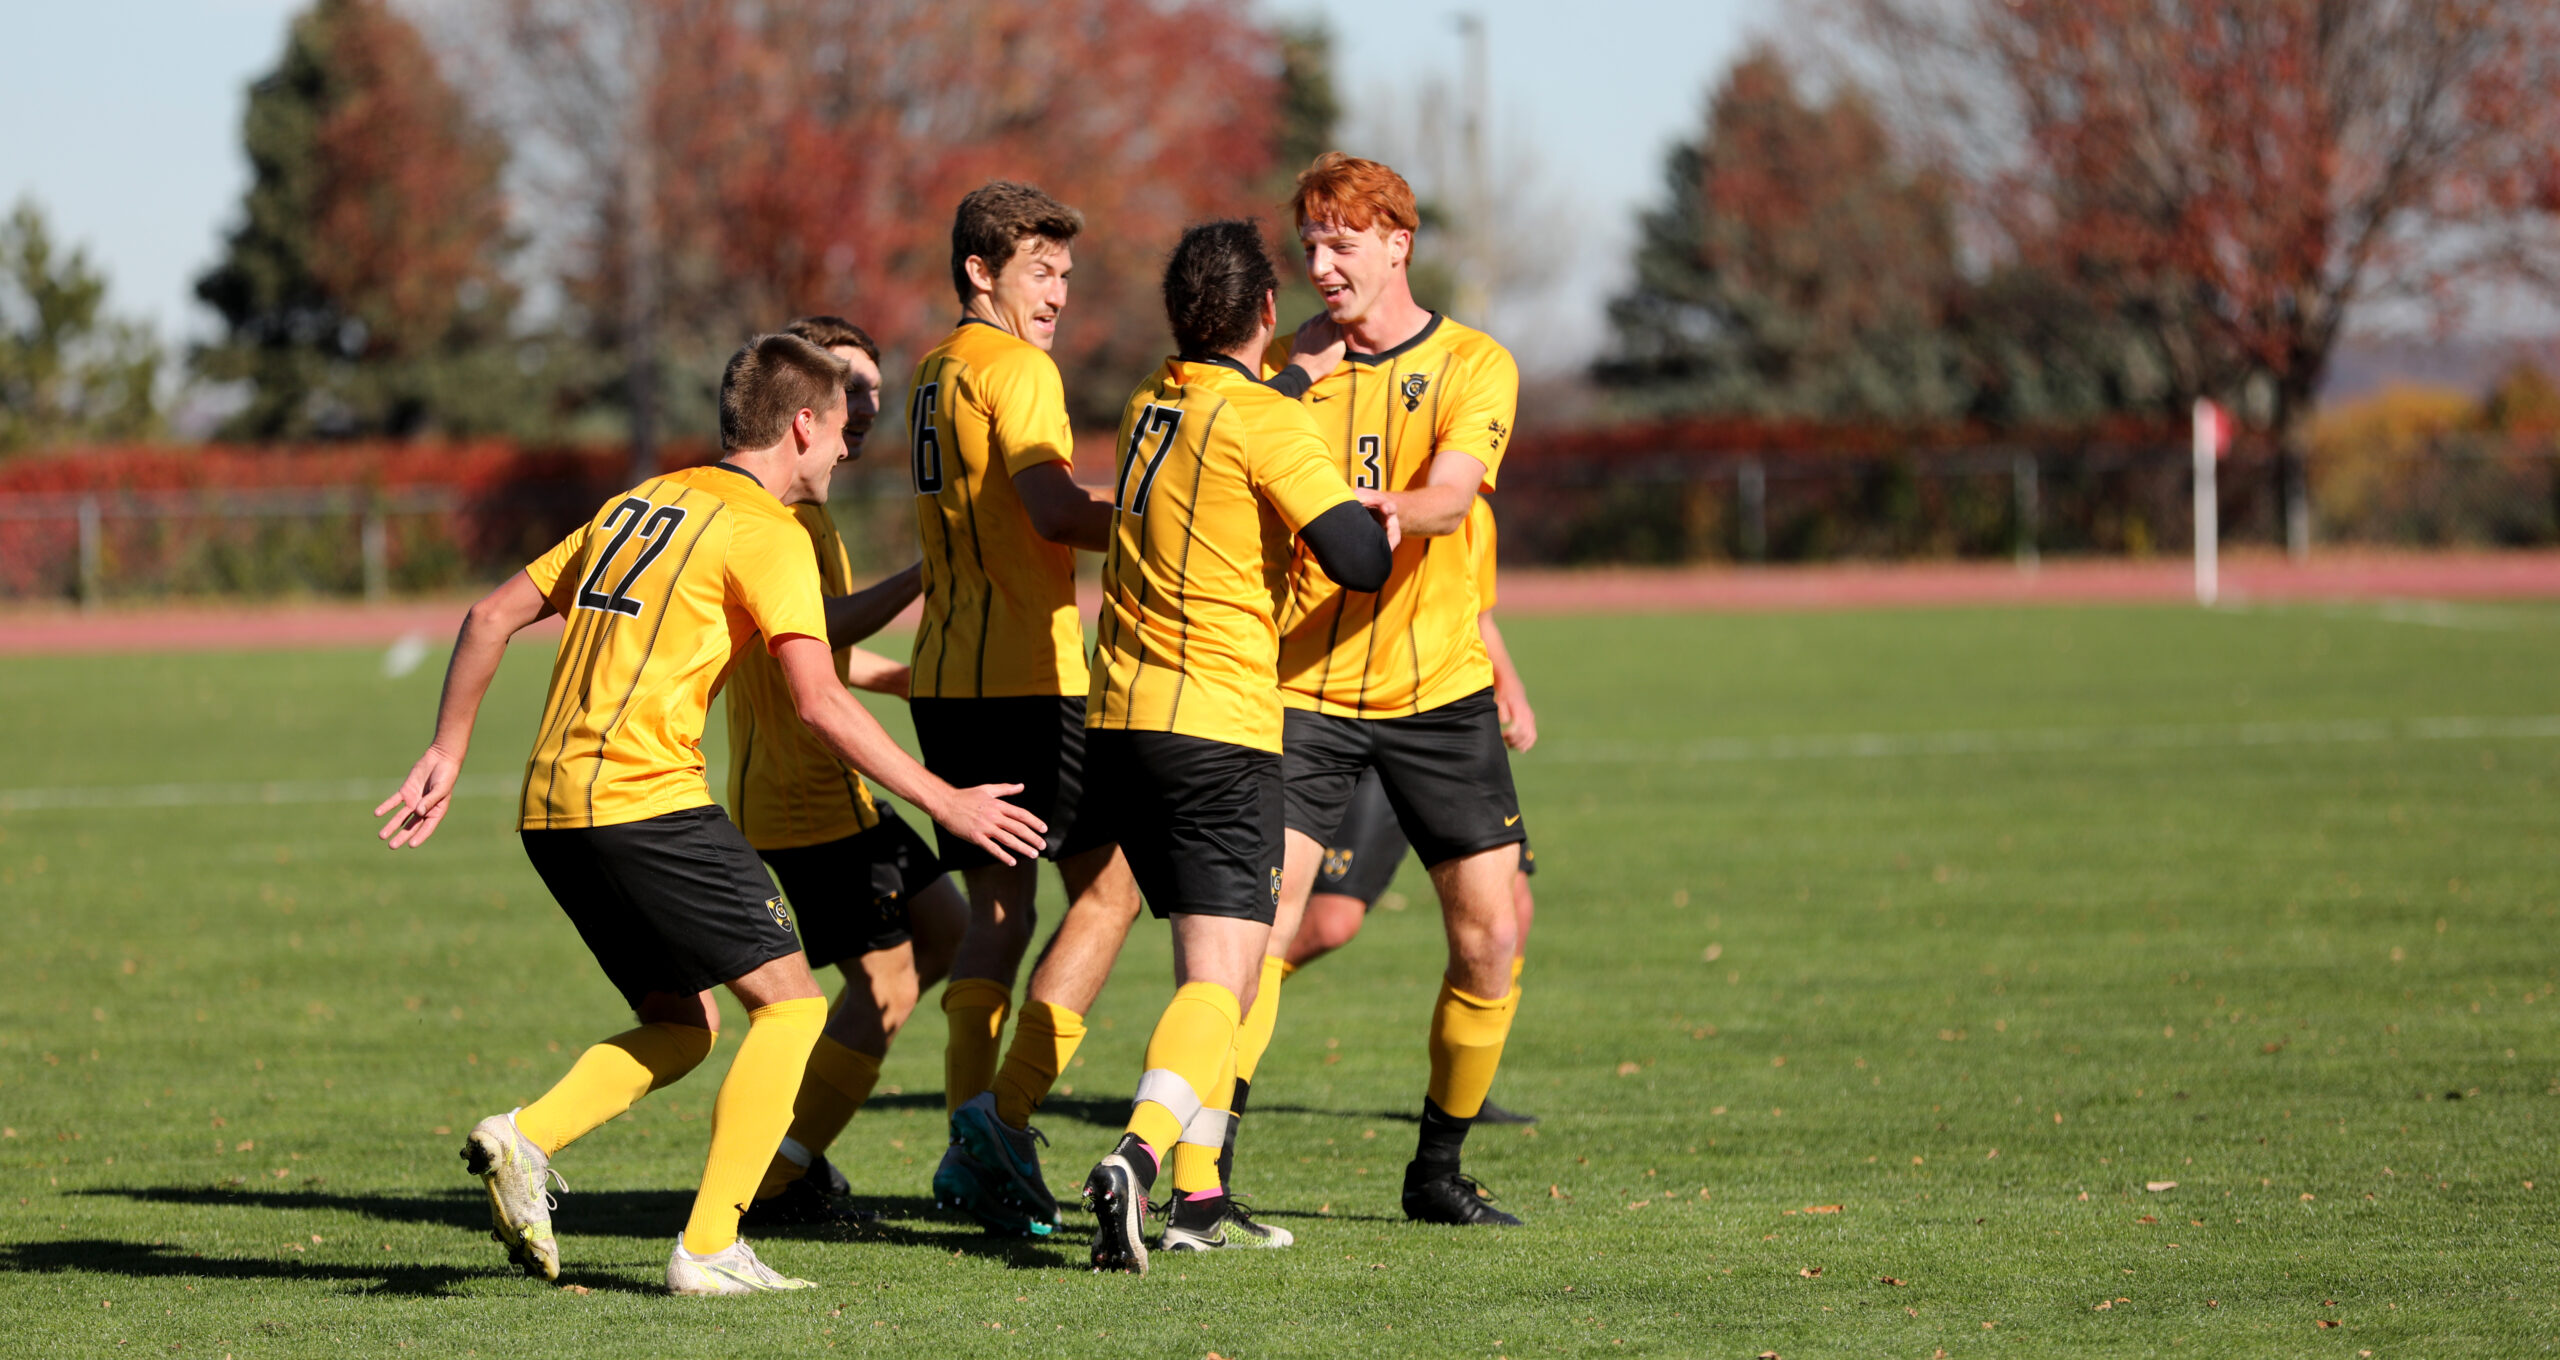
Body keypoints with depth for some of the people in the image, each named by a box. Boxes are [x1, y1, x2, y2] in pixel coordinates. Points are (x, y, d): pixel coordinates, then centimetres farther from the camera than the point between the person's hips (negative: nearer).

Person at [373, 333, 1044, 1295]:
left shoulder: (642, 503, 21)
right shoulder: (765, 531, -4)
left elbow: (493, 615, 21)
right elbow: (820, 704, -14)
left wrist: (448, 754, 24)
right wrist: (944, 804, -7)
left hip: (552, 809, 8)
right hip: (645, 799, -8)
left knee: (680, 1024, 17)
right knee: (789, 1003, -2)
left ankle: (523, 1139, -3)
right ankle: (709, 1249, -10)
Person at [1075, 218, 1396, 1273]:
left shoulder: (1154, 406, 12)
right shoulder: (1267, 424, -10)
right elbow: (1358, 561, -15)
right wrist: (1377, 517, 5)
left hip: (1119, 719, 8)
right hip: (1220, 727, -8)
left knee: (1212, 967, 18)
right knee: (1220, 980, -12)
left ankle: (1198, 1198, 15)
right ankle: (1137, 1156, -34)